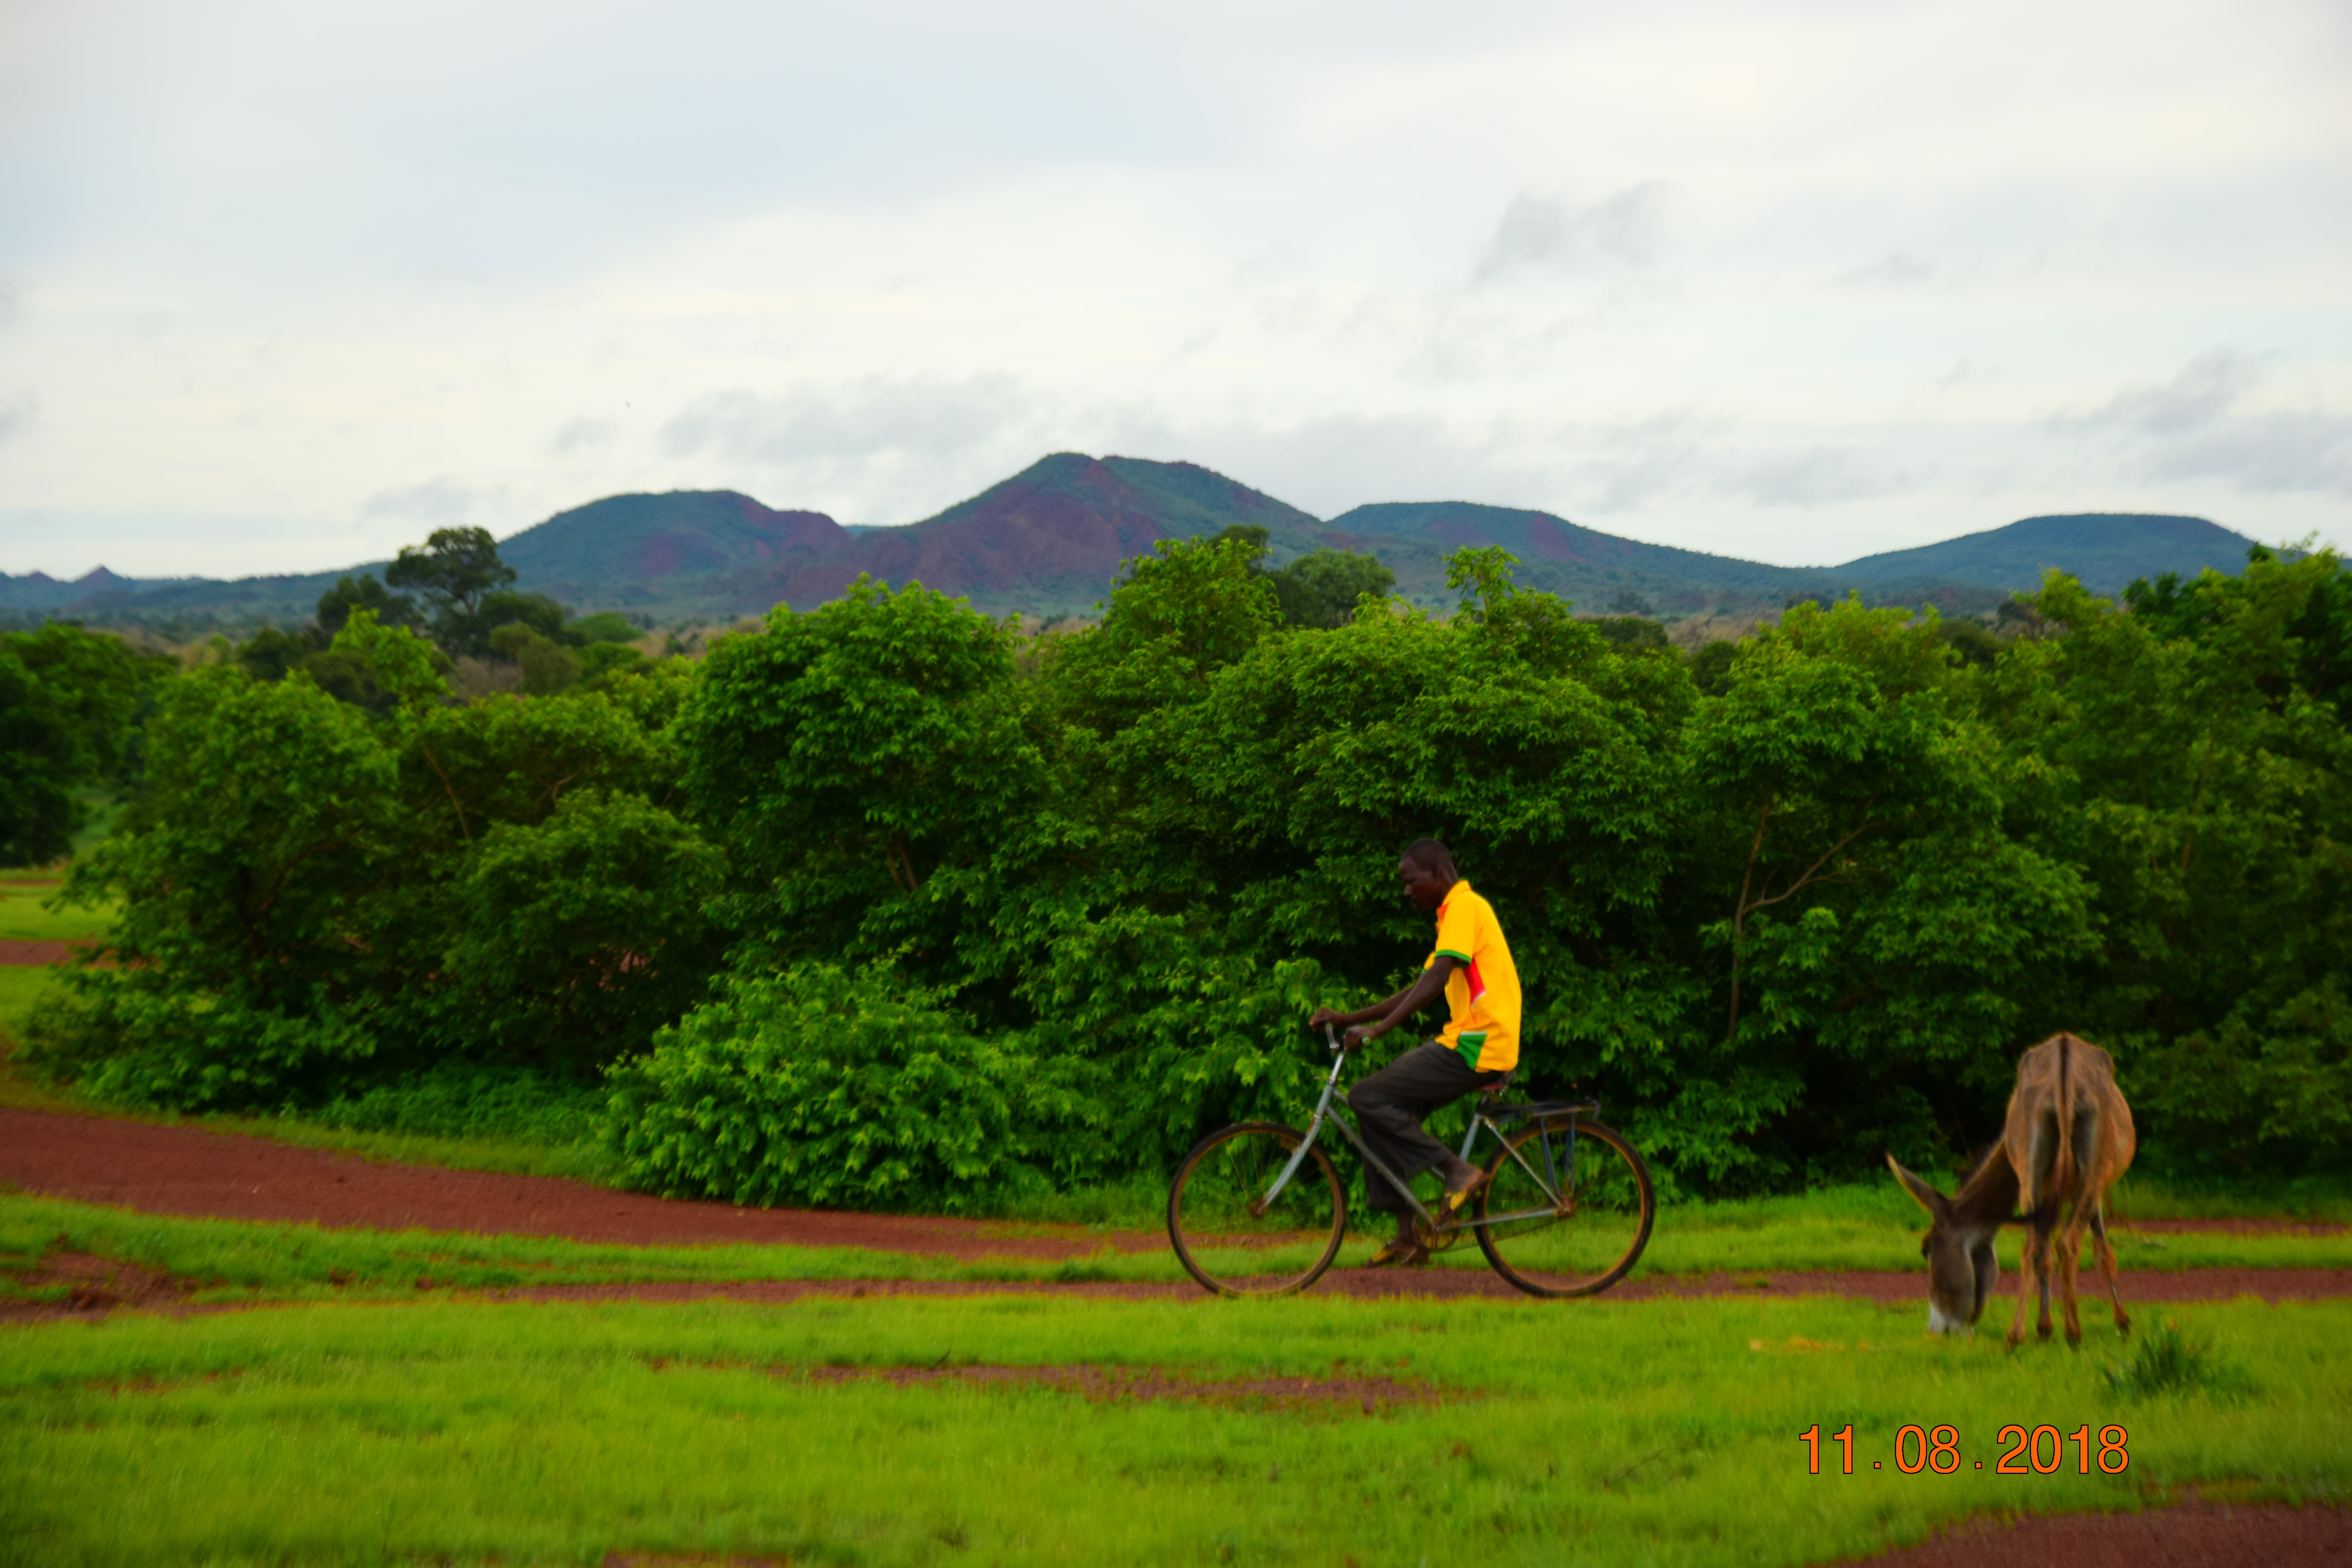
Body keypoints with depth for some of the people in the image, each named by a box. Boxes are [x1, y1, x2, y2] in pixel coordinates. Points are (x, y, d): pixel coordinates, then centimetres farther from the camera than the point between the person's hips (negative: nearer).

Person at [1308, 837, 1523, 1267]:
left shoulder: (1465, 908, -9)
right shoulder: (1456, 912, 22)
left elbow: (1437, 979, -23)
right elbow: (1420, 990, 23)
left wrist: (1377, 1029, -29)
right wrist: (1349, 1018, 17)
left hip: (1476, 1049, -10)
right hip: (1463, 1042, 10)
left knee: (1368, 1100, -12)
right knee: (1385, 1110, 9)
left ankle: (1457, 1169, -8)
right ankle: (1407, 1238, 9)